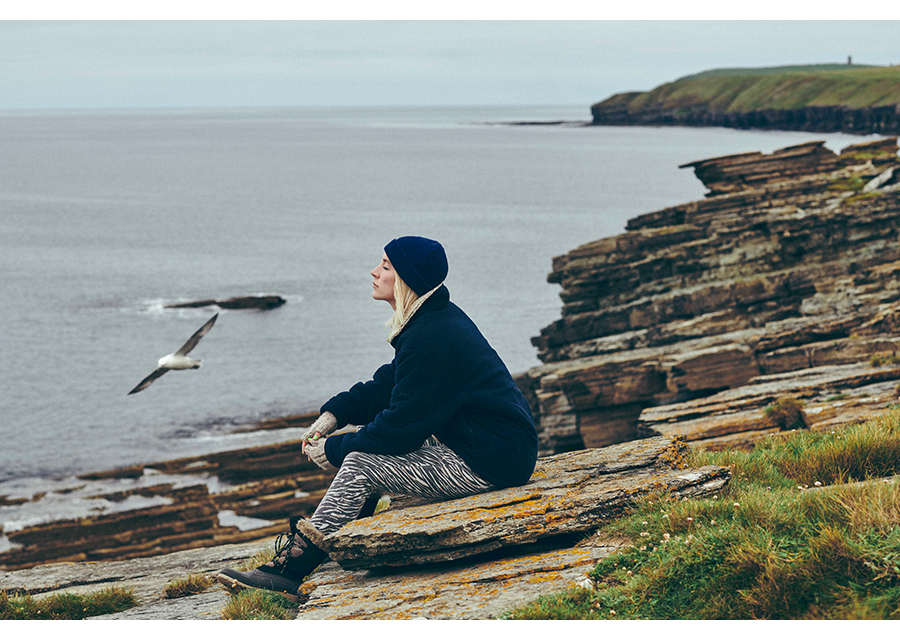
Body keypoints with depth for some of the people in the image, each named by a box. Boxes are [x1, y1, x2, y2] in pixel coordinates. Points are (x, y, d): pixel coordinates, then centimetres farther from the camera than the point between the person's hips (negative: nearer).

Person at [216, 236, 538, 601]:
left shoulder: (431, 338, -22)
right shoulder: (433, 319, 11)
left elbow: (400, 427, -19)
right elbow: (387, 384, 18)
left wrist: (334, 449, -7)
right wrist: (334, 413, 4)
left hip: (490, 461, -11)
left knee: (359, 466, -14)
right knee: (364, 444, 9)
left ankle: (289, 573, -8)